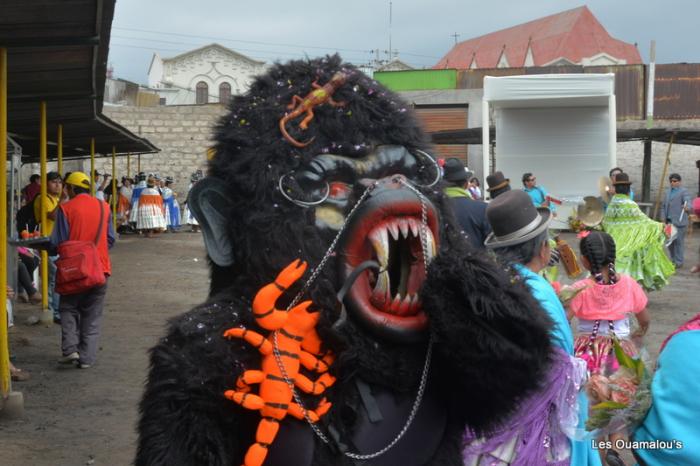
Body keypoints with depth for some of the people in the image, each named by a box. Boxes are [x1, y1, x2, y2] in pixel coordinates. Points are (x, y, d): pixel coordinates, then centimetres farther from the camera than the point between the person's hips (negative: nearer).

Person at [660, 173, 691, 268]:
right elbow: (664, 206, 18)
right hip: (669, 221, 7)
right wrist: (663, 218, 7)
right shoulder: (668, 191, 15)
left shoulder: (683, 191, -6)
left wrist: (687, 208, -45)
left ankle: (678, 262, 3)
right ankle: (673, 260, 24)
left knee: (678, 242, -4)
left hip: (679, 221, -7)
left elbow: (688, 202, -23)